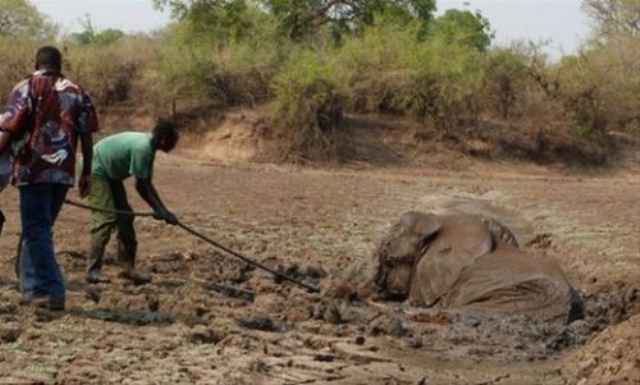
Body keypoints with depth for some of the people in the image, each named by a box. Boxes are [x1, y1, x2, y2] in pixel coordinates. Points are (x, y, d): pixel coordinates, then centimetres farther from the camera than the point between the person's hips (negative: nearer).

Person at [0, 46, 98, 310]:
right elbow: (86, 136, 7)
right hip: (63, 172, 5)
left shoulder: (27, 88, -1)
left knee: (36, 230, -1)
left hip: (34, 170, -5)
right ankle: (32, 288, 20)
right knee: (38, 229, 17)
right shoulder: (77, 93, 10)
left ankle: (50, 292, -7)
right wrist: (86, 173, 12)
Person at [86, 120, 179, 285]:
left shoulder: (149, 148, 1)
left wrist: (163, 210, 1)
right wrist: (159, 210, -16)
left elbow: (148, 184, 6)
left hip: (110, 174, 11)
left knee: (125, 216, 7)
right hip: (96, 170, -11)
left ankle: (128, 266, 9)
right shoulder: (142, 148, -29)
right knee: (106, 218, -16)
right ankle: (93, 271, -13)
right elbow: (141, 186, -25)